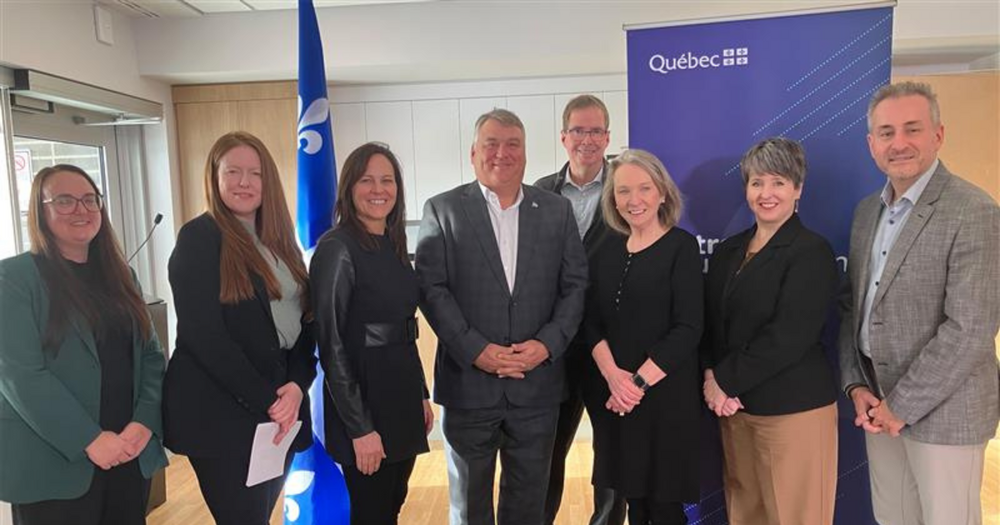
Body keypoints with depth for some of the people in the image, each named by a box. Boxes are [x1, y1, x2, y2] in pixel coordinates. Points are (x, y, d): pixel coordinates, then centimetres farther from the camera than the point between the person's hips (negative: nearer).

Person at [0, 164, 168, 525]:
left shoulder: (119, 276, 10)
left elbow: (150, 354, 6)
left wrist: (145, 421, -9)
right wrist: (89, 439, -19)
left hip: (131, 452, 5)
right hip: (53, 464, -5)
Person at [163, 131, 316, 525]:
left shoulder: (278, 238, 11)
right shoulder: (198, 237, -7)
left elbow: (304, 319, 8)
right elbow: (202, 334, -15)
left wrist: (296, 385, -8)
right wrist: (266, 400, -15)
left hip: (281, 407, 6)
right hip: (222, 411, -6)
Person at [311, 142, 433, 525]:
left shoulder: (394, 246, 8)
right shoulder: (337, 248, -15)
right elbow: (332, 344, -17)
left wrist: (421, 394, 12)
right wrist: (359, 428, -17)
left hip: (403, 395, 7)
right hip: (364, 399, -7)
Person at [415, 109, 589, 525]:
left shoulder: (557, 210, 6)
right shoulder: (442, 209, 0)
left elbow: (575, 286, 3)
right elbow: (431, 288, -6)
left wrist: (547, 344, -11)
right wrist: (476, 350, -15)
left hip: (537, 384, 2)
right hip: (468, 382, -1)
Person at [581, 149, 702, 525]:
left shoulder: (682, 247, -6)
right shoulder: (607, 250, 8)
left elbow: (688, 329, -13)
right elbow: (591, 321, 4)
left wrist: (640, 382, -15)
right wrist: (612, 374, -12)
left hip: (665, 395, -4)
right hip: (612, 396, 4)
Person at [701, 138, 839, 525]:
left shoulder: (812, 252, -9)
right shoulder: (728, 251, 11)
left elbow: (788, 337, -18)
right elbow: (710, 323, 9)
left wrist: (725, 381, -13)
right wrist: (711, 378, -7)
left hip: (794, 409, -5)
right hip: (734, 407, 6)